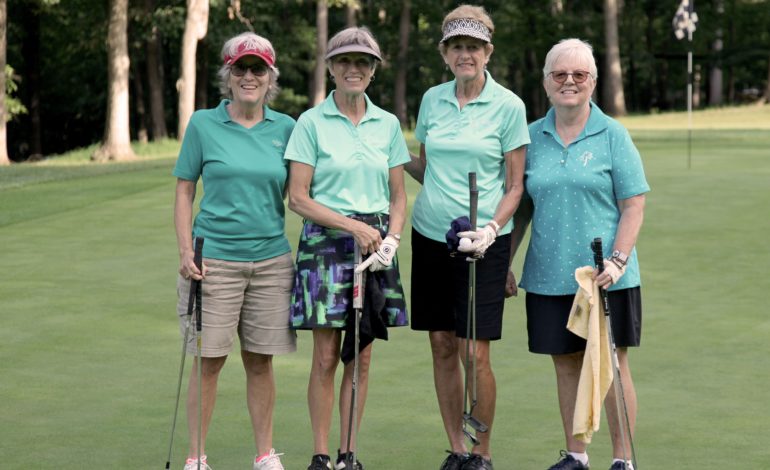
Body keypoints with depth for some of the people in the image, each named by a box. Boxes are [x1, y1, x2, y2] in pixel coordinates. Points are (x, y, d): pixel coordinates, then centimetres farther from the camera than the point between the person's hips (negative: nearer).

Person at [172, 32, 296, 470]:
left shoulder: (285, 128, 6)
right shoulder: (203, 125, 0)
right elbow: (184, 191, 3)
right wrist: (186, 251, -6)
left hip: (271, 259, 2)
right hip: (215, 259, -2)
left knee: (260, 361, 7)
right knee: (210, 360, 0)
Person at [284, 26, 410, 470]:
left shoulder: (387, 124, 9)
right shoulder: (311, 123, -3)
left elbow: (398, 196, 12)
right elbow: (298, 198, -6)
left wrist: (391, 238, -6)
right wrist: (352, 225, -13)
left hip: (375, 243, 4)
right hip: (325, 241, -3)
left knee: (362, 357, 5)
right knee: (326, 356, -3)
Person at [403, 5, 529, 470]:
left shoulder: (508, 106, -4)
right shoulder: (432, 100, 8)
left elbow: (515, 186, -2)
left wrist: (491, 228, -16)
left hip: (481, 242, -4)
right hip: (430, 235, 4)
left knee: (474, 351, -6)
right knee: (442, 346, 6)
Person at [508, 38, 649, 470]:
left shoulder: (613, 135, -1)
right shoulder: (533, 137, 8)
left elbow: (634, 207, -4)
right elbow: (522, 207, 13)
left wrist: (617, 260, -15)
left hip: (605, 277, -3)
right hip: (550, 275, 3)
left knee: (612, 365, 0)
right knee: (567, 364, 9)